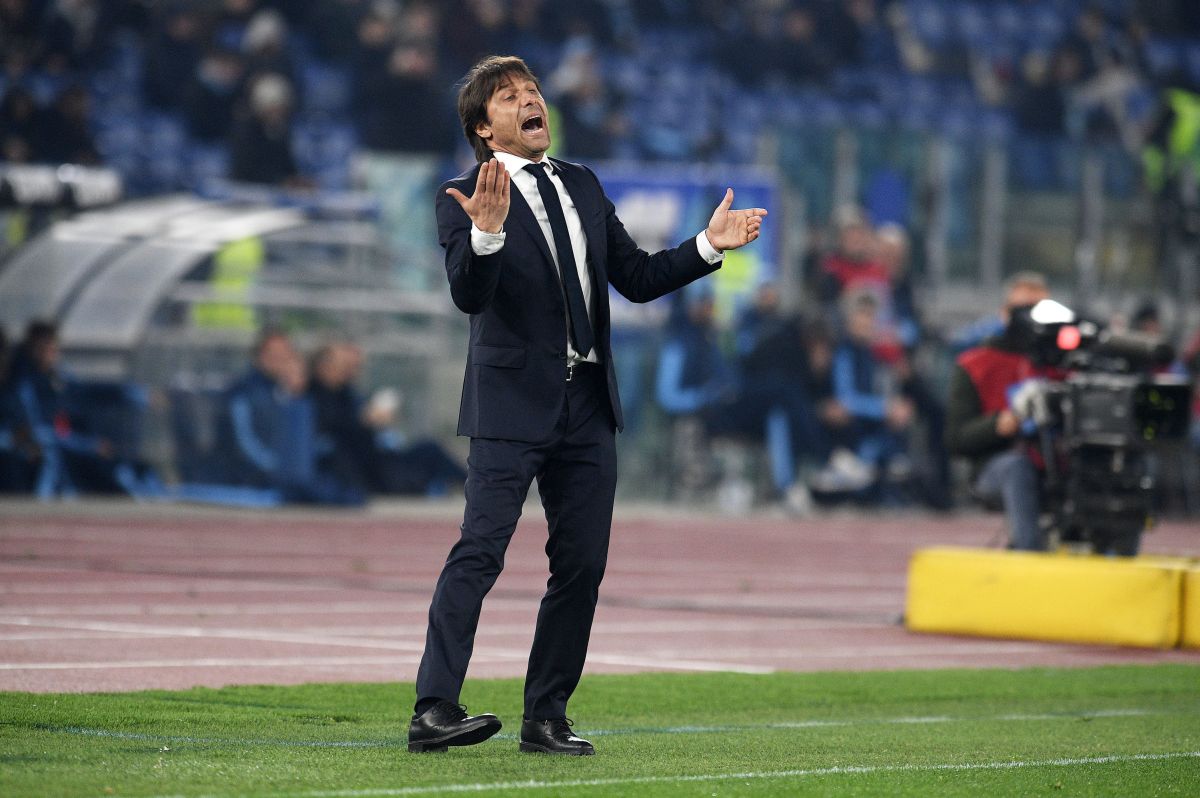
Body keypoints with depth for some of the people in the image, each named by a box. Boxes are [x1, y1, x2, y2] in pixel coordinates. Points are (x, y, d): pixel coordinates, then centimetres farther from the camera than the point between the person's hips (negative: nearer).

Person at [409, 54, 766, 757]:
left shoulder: (583, 187, 15)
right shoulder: (465, 199, -4)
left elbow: (637, 278, 17)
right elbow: (469, 296, -18)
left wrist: (708, 248, 5)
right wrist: (487, 233, -36)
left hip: (588, 407, 6)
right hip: (514, 404, -6)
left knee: (582, 565, 5)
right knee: (480, 553, -13)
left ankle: (546, 719, 12)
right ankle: (434, 712, -15)